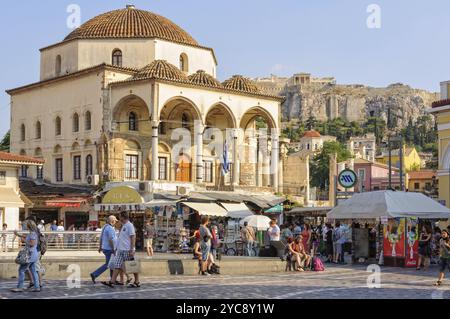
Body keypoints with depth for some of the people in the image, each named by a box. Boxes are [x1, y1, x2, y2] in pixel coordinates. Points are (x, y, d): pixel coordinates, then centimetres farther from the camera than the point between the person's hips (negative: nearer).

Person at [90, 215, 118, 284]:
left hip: (105, 248, 10)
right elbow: (110, 240, -23)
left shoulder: (105, 227, 13)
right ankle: (94, 274, -9)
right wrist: (113, 249, -20)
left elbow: (101, 238, 17)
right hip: (109, 249, -10)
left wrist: (100, 247, 22)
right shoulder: (110, 228, -18)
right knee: (107, 264, -6)